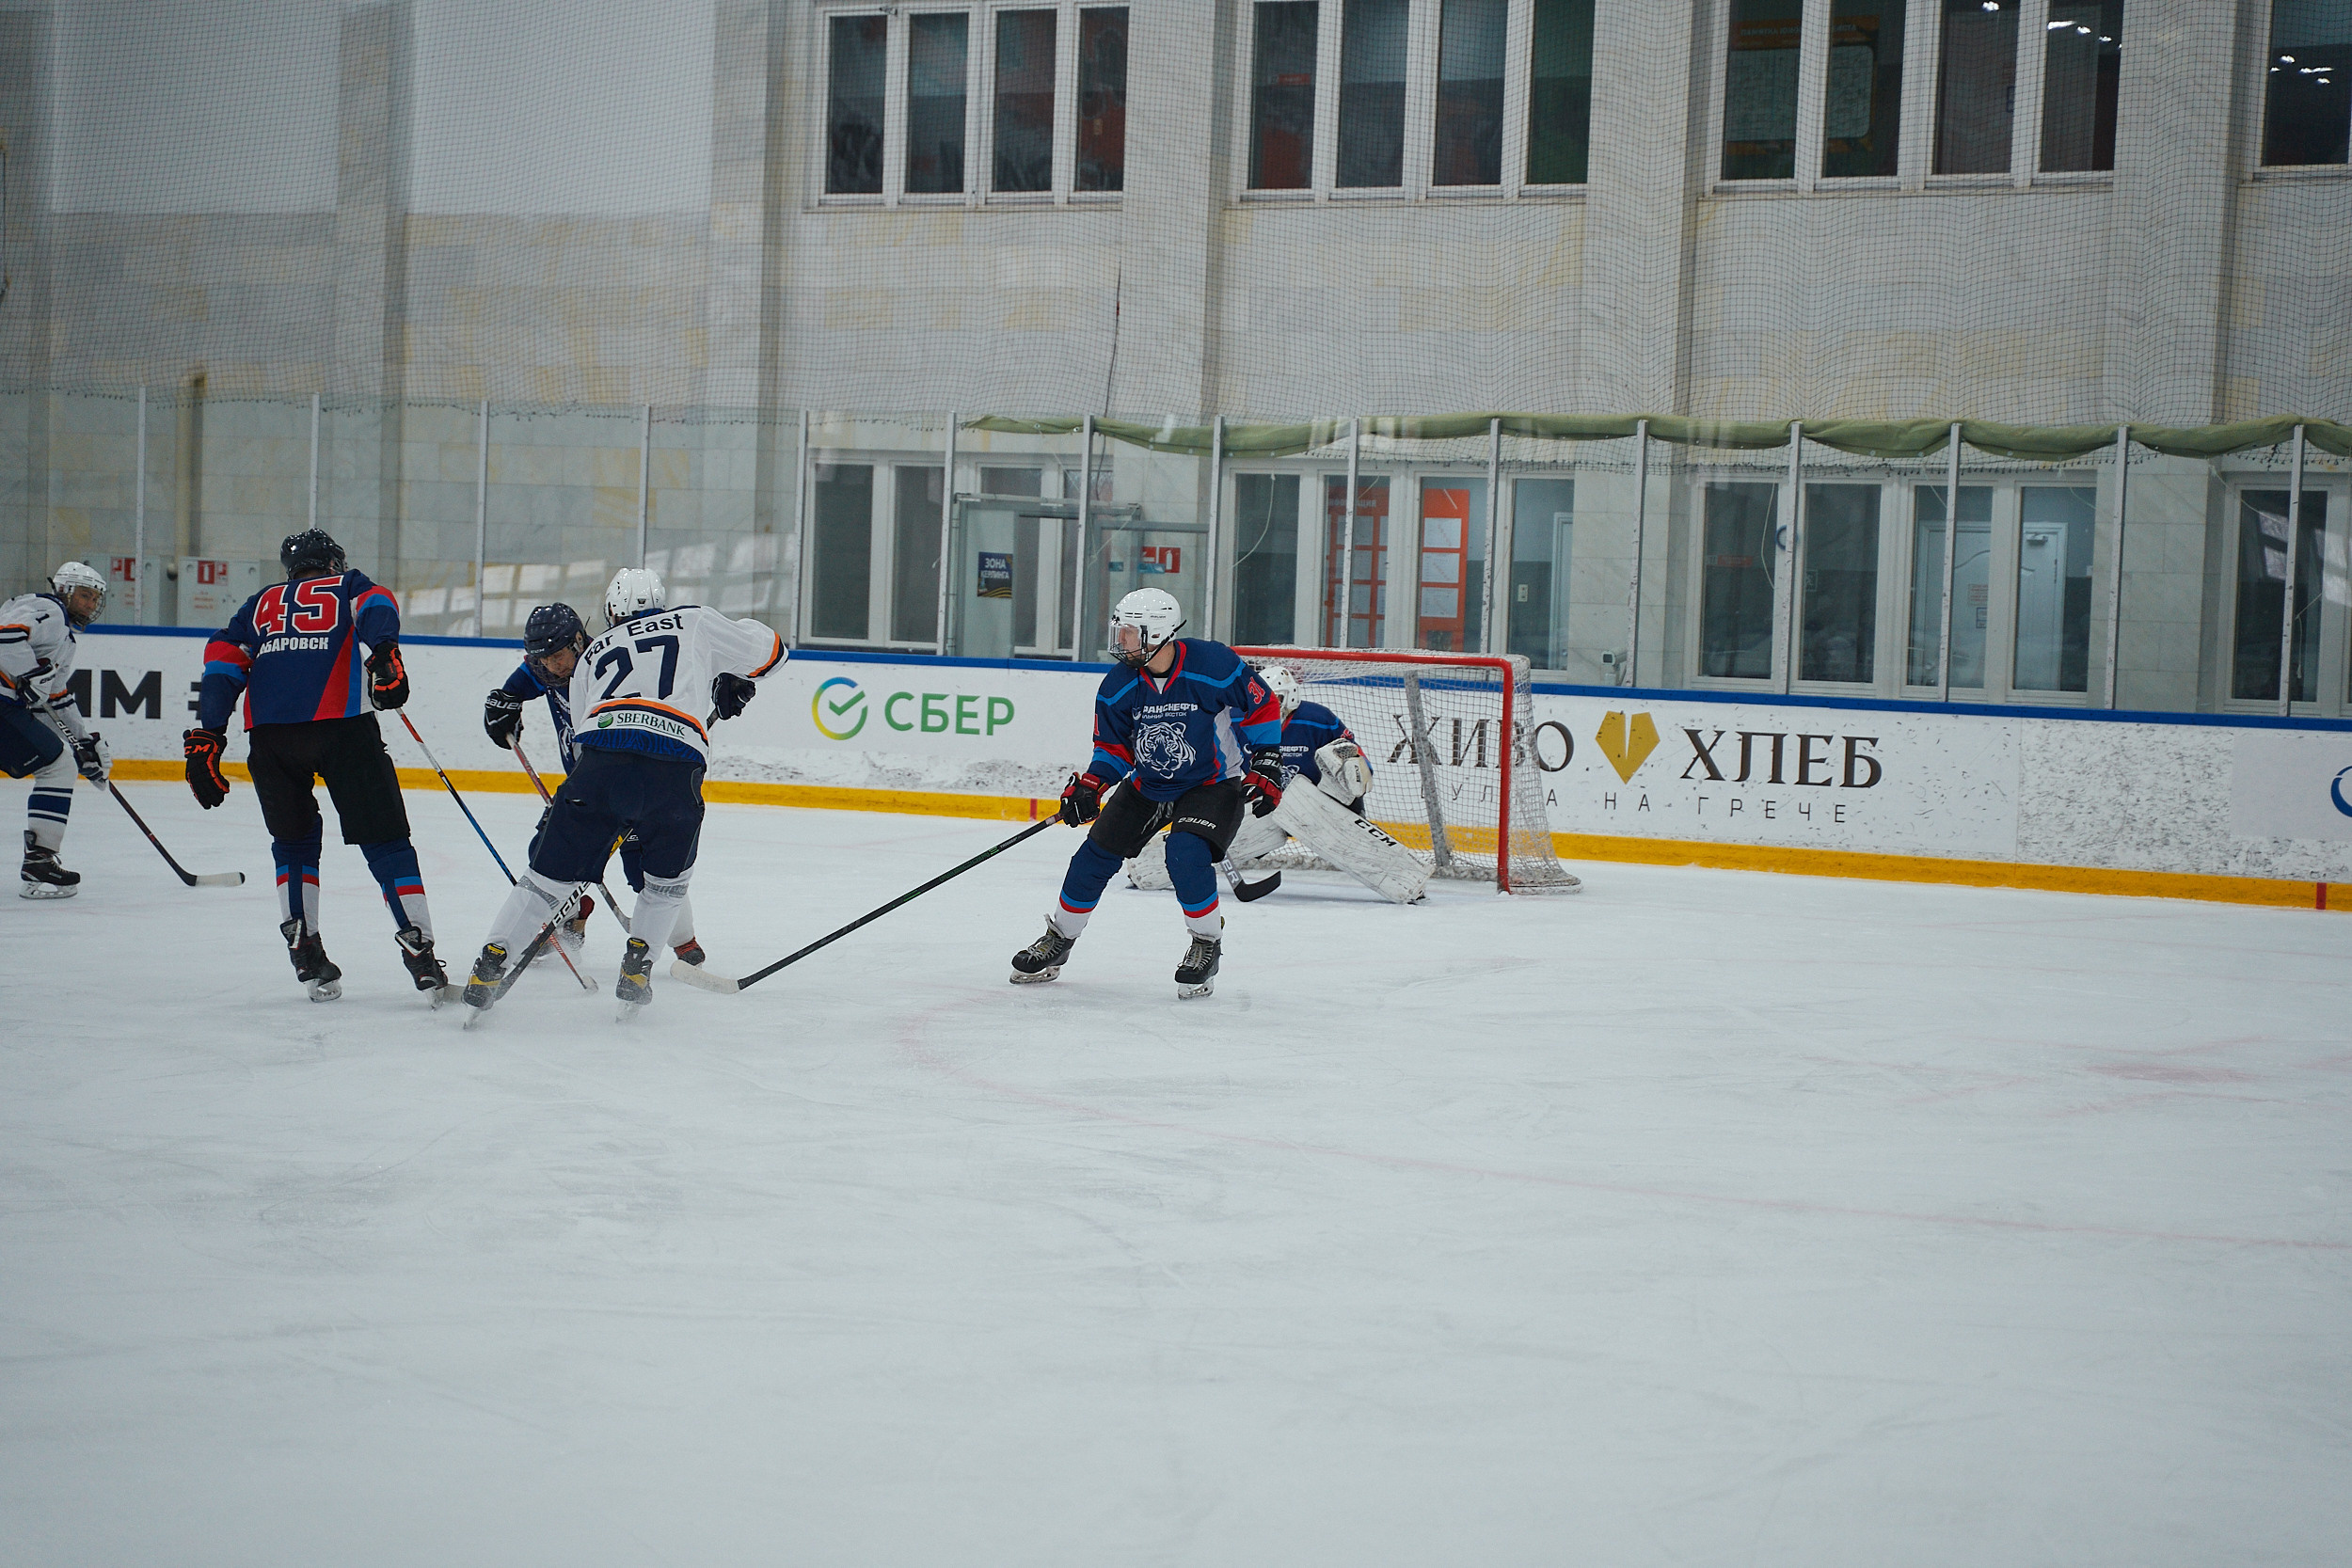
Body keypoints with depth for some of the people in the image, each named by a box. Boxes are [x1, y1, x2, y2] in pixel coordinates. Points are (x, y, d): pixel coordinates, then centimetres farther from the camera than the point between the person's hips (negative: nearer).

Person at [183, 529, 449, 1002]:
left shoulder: (262, 604, 30)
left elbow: (222, 662, 17)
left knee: (294, 840, 21)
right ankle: (419, 953, -7)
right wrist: (384, 652, -19)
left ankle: (306, 954, 12)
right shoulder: (348, 586, 24)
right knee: (384, 838, 1)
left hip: (269, 734, 3)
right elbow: (375, 606, -1)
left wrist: (207, 739, 12)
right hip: (342, 725, -3)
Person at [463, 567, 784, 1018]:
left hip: (601, 760, 1)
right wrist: (734, 682, 48)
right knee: (668, 877, 24)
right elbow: (769, 648, 29)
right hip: (677, 766, -1)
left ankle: (489, 965, 7)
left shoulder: (591, 655, 32)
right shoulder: (694, 622, 25)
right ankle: (636, 970, 15)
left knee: (551, 873, 11)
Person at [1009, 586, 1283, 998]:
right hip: (1148, 784, 5)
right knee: (1096, 855, 1)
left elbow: (1261, 708, -10)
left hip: (1213, 783, -5)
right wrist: (1089, 786, -13)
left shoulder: (1214, 666, -24)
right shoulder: (1120, 687, -10)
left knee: (1186, 857, -27)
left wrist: (1266, 764, -11)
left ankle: (1207, 944, -4)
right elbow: (1113, 746, 2)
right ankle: (1058, 940, 21)